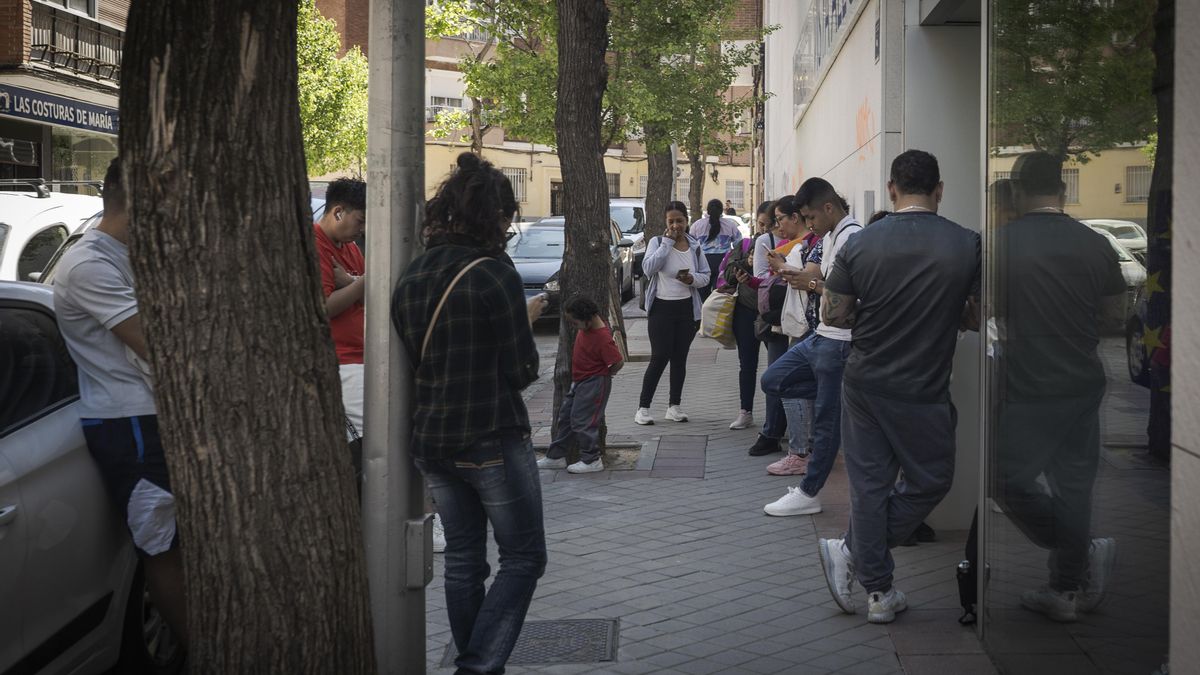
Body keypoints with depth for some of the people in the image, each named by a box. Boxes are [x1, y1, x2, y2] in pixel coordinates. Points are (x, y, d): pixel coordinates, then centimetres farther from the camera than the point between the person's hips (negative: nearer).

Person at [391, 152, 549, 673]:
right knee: (523, 557, 5)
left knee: (462, 560, 16)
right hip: (492, 440, -6)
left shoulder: (411, 278, 4)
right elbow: (522, 372, -13)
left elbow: (415, 356, 11)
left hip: (431, 440, 6)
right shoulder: (493, 274, -15)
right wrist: (527, 321, 5)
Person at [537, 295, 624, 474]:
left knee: (582, 421, -6)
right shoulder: (587, 326, -2)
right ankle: (556, 456, 25)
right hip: (579, 381, 10)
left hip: (594, 384, -10)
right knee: (565, 416, 15)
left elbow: (618, 362, -23)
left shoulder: (602, 338, -28)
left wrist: (605, 374, -7)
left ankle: (591, 460, 8)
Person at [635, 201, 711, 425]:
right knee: (659, 357, -8)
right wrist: (668, 242, -18)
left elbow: (706, 275, 10)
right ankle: (643, 407, -1)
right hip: (661, 308, -4)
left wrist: (693, 279, -12)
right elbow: (648, 268, -20)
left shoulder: (694, 246, 7)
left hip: (687, 308, 4)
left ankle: (674, 406, 18)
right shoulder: (657, 242, -3)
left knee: (680, 358, 9)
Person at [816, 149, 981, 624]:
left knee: (869, 483, 10)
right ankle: (851, 554, 11)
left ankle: (878, 592, 15)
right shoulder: (967, 245, -9)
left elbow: (832, 314, -1)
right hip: (924, 391, -3)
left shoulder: (861, 243, -5)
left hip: (864, 383, 3)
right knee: (930, 481, 16)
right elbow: (980, 318, -1)